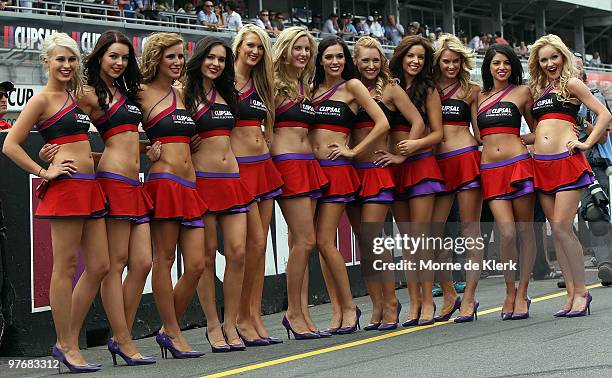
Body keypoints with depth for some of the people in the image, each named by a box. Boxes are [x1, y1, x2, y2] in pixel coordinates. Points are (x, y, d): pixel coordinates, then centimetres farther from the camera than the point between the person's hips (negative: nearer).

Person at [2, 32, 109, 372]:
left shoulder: (76, 96, 19)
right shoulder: (42, 99, -4)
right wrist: (44, 173, -10)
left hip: (90, 186, 8)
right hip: (65, 187, -8)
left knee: (99, 266, 7)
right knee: (66, 267, -3)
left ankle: (69, 342, 15)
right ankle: (67, 347, 5)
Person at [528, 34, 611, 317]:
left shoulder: (571, 84, 1)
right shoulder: (538, 90, 19)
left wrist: (587, 144, -9)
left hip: (567, 162, -6)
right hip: (541, 165, 6)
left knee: (562, 227, -12)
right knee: (556, 230, 4)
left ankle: (581, 291, -3)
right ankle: (572, 293, 8)